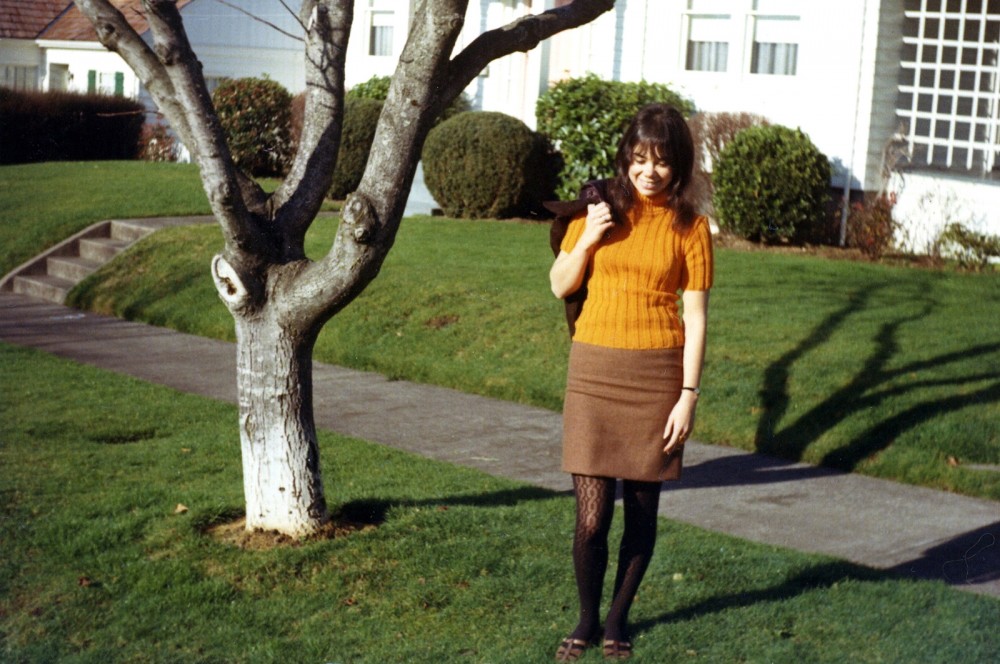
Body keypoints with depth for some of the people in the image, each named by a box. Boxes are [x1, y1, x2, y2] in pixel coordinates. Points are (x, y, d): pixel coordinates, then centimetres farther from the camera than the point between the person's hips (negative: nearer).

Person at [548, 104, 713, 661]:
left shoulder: (690, 227, -1)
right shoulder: (601, 208, 4)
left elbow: (696, 317, -2)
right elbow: (561, 287, 8)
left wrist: (688, 396, -7)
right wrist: (587, 239, -9)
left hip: (657, 374, -1)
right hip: (595, 369, 1)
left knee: (642, 508, 8)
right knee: (592, 515, -4)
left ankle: (619, 617, 26)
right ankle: (587, 619, 17)